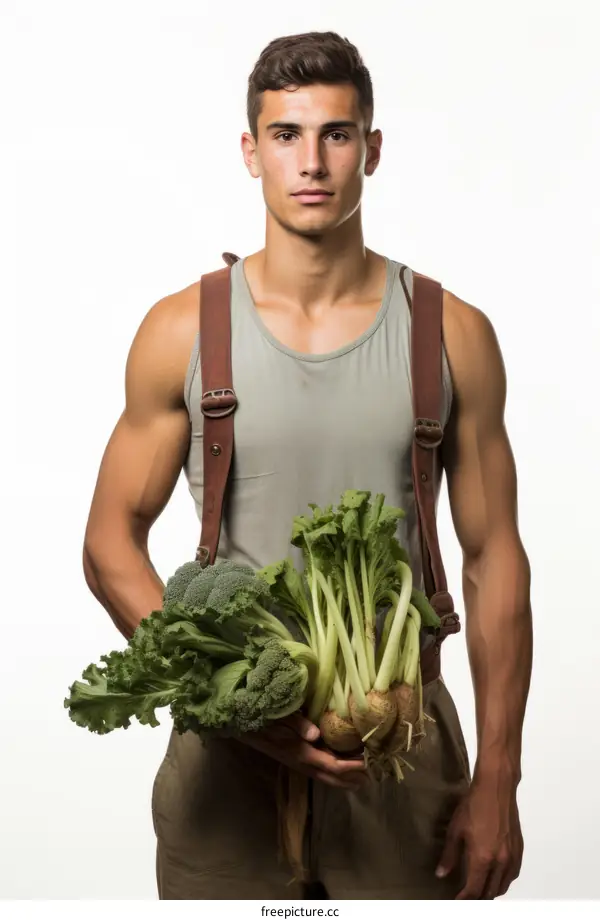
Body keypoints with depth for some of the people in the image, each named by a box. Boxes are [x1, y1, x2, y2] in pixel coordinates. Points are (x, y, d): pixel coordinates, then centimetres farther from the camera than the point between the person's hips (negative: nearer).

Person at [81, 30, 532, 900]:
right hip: (229, 748, 0)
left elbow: (494, 562, 0)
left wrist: (497, 781, -3)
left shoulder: (453, 334, -2)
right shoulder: (182, 330, -3)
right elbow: (111, 544, -1)